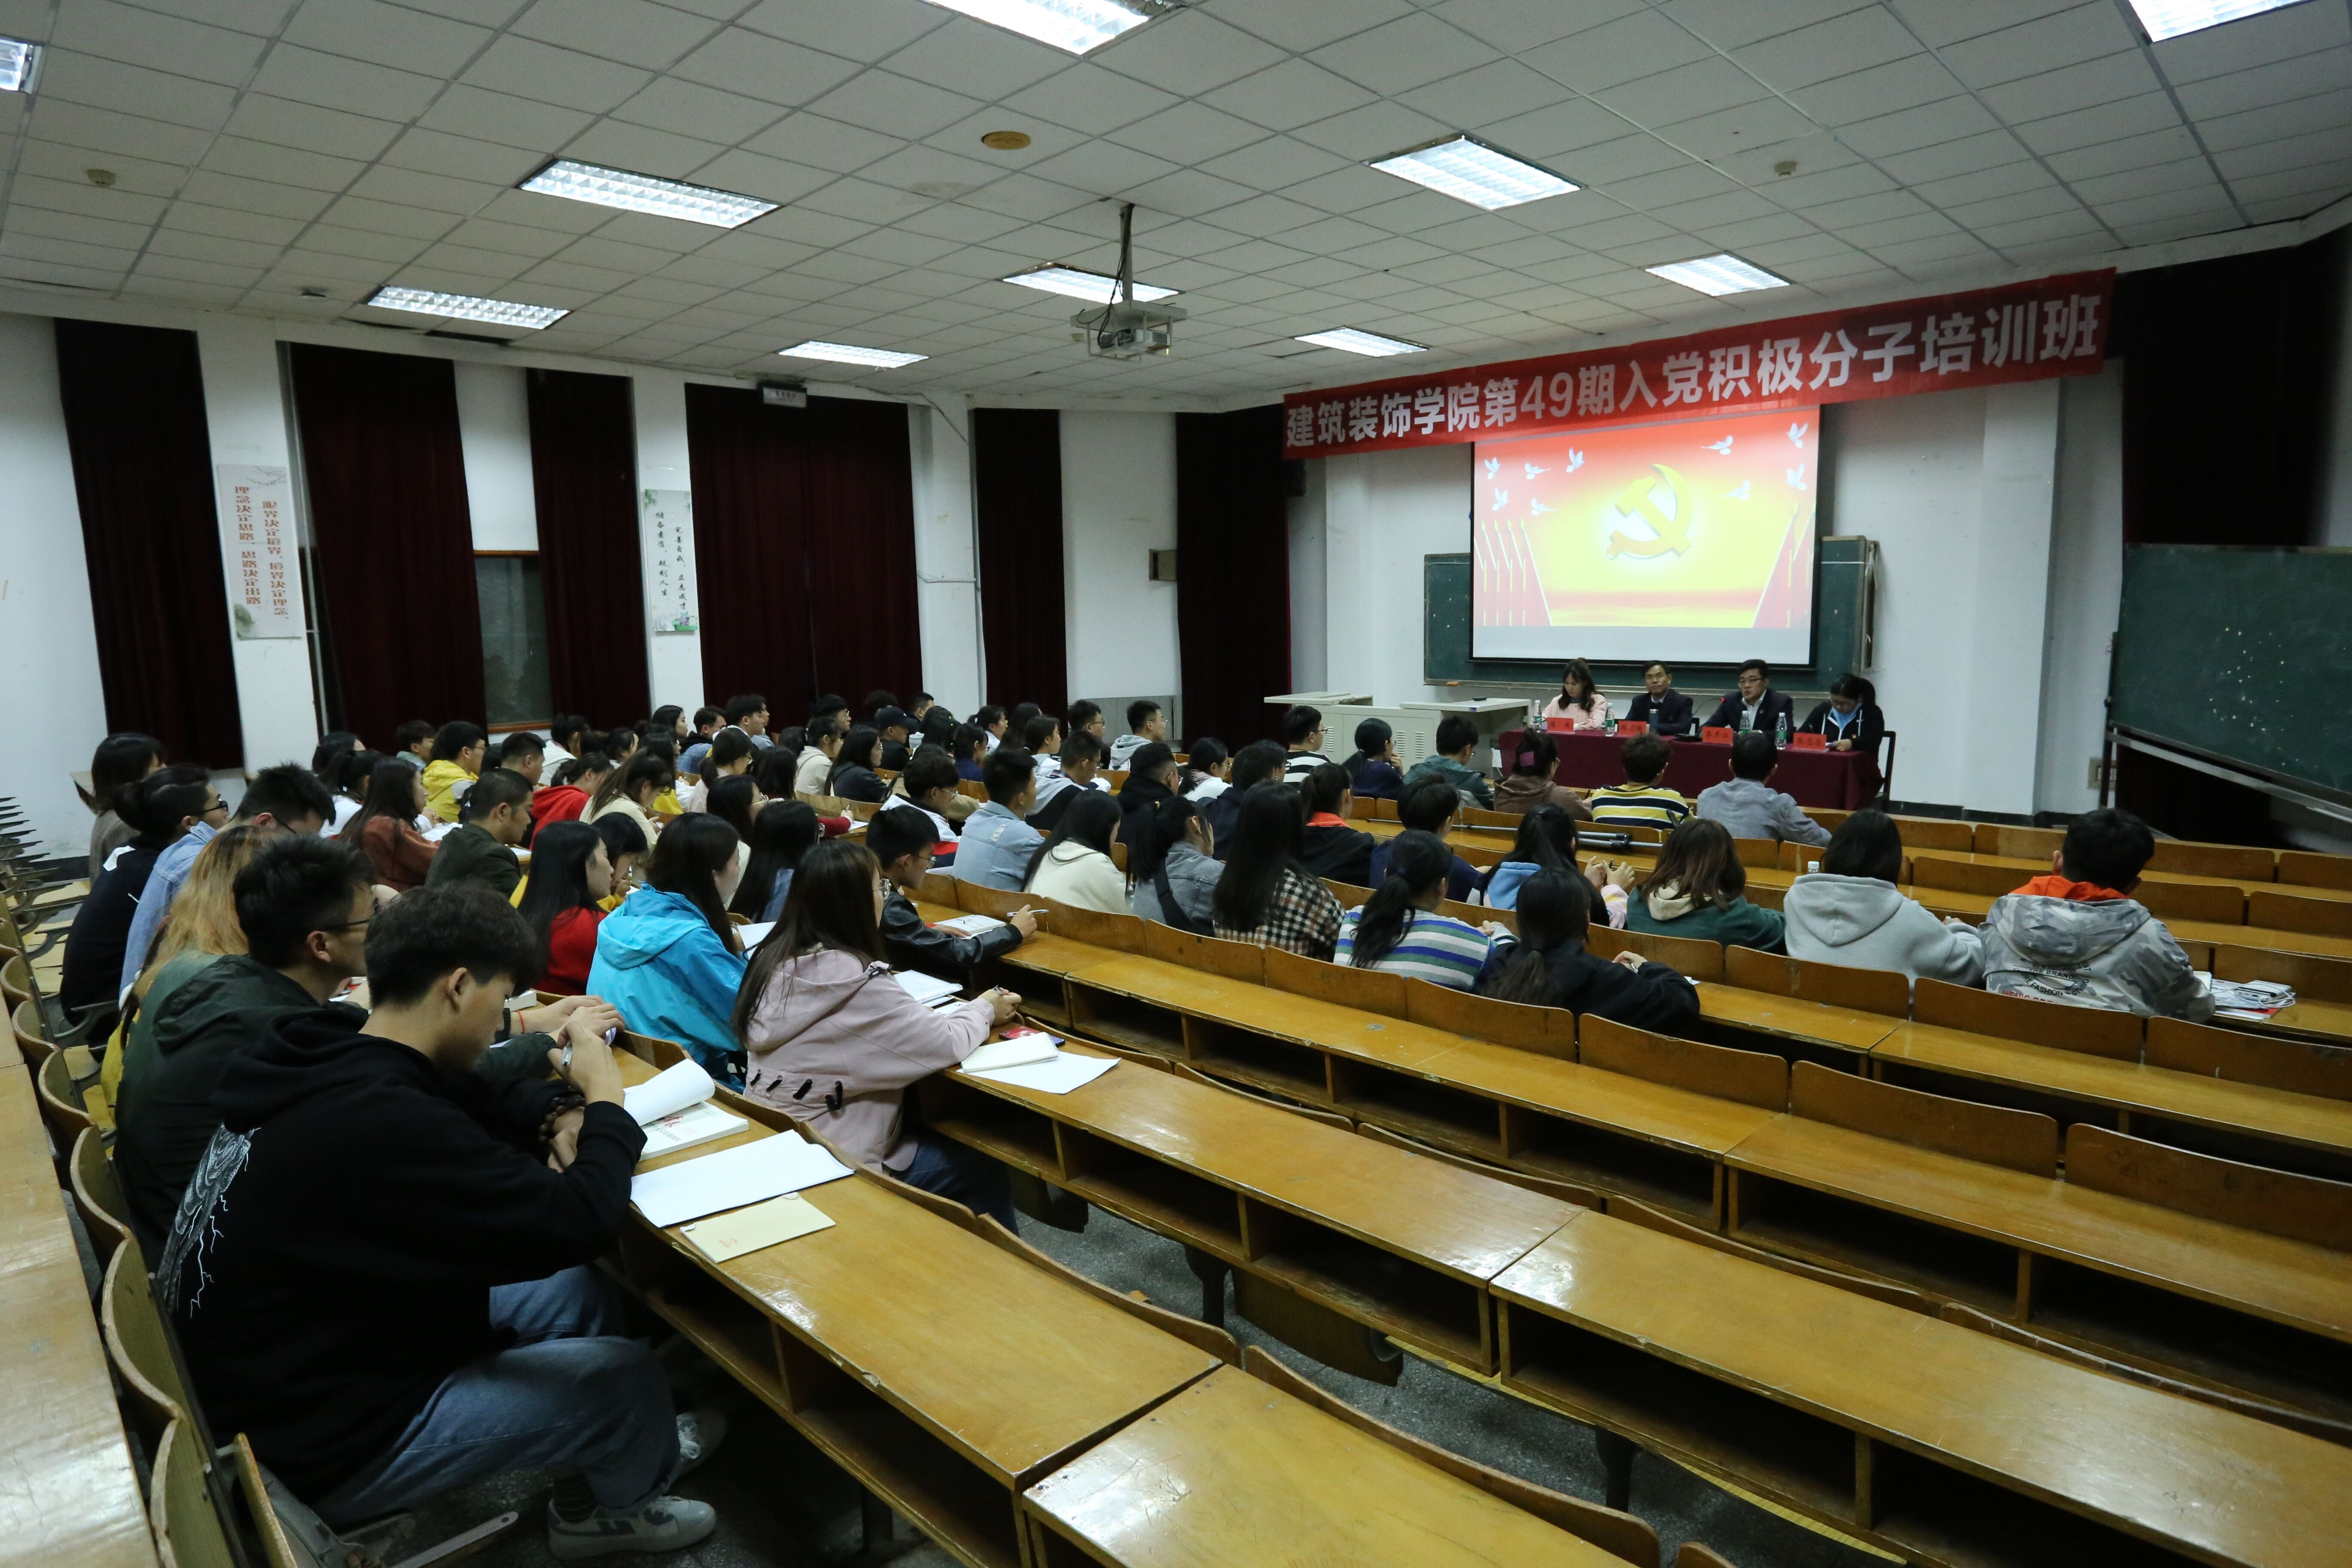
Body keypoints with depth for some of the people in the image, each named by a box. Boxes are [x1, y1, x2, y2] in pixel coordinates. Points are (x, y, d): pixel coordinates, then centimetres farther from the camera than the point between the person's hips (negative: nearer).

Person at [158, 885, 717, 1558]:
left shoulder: (333, 1058, -6)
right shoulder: (380, 1122, -36)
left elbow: (475, 1101, 11)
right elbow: (580, 1226, -33)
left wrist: (564, 1107, -10)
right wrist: (605, 1095, -16)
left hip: (292, 1361, 9)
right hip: (322, 1436, -9)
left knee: (577, 1292, 11)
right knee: (629, 1375, -2)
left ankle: (624, 1447, 34)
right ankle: (627, 1495, 32)